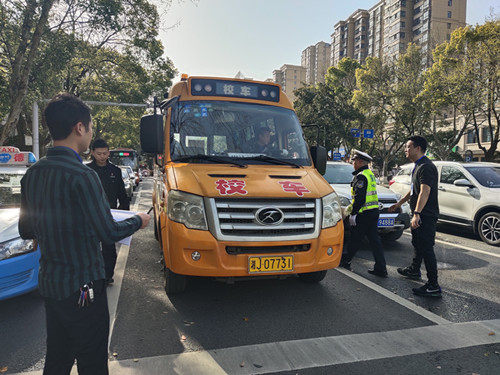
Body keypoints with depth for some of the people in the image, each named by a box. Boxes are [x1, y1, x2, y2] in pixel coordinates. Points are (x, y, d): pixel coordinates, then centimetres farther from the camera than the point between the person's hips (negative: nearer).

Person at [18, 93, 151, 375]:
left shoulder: (32, 174, 2)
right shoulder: (81, 175, -23)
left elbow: (26, 231, 9)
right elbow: (109, 233, -20)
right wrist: (138, 221, -3)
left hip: (49, 283, 8)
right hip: (82, 287, -8)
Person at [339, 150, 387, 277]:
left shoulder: (361, 176, -16)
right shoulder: (370, 174, 16)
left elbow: (360, 197, -22)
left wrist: (353, 213, -17)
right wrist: (352, 206, 25)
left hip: (364, 214, -9)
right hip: (373, 211, 9)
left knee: (355, 239, 7)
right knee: (374, 240, 8)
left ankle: (345, 260, 23)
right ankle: (381, 269, 9)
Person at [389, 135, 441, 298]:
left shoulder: (426, 167, -18)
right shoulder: (418, 166, 16)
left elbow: (425, 192, -28)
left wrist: (417, 214, -34)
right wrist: (399, 203, 29)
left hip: (426, 215, -11)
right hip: (419, 214, 11)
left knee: (426, 248, -9)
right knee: (417, 243, 24)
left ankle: (433, 286, -5)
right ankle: (414, 270, 43)